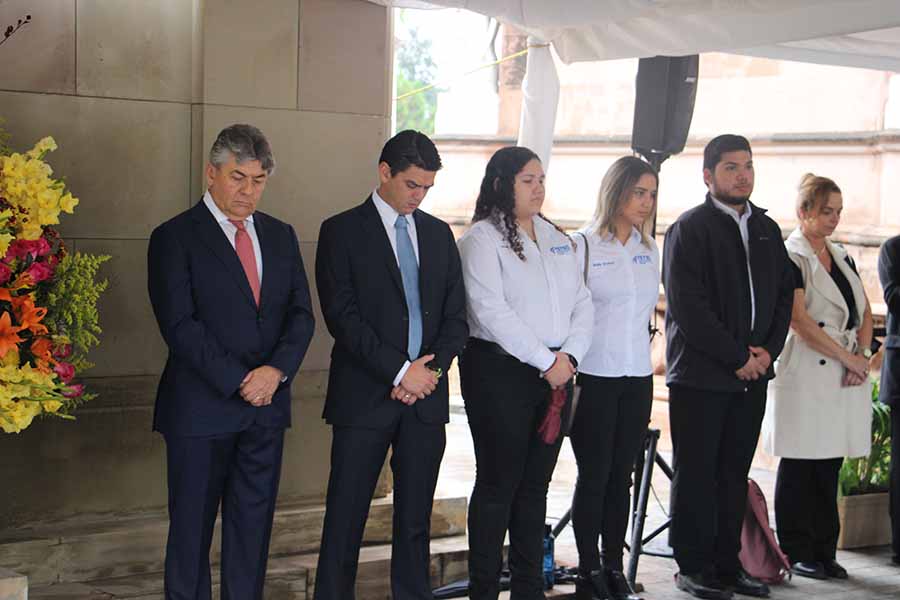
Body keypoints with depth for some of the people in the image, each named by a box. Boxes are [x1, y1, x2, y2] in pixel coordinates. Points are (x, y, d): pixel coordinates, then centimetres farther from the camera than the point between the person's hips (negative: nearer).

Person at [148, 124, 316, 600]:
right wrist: (239, 381, -15)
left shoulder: (280, 236, 12)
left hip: (266, 403, 5)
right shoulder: (175, 237, -5)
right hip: (201, 408, -5)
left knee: (253, 524, 10)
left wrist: (276, 371, -10)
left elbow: (301, 313, 7)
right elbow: (180, 326, -12)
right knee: (192, 527, 5)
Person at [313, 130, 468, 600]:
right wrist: (400, 371, -14)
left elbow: (456, 313, 11)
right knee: (346, 516, 1)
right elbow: (342, 316, -10)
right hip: (365, 396, -4)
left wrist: (432, 369, -5)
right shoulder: (342, 231, -2)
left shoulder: (438, 233, 12)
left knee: (416, 516, 10)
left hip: (426, 395, 4)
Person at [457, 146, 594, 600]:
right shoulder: (482, 238, -6)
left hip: (556, 372, 6)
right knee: (498, 483, -1)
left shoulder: (557, 239, 15)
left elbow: (582, 303, 11)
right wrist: (545, 360, -15)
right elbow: (491, 311, -16)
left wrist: (569, 355, -5)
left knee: (535, 485, 11)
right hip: (499, 371, -6)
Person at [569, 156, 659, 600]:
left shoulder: (649, 250, 11)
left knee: (621, 476, 8)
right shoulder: (583, 246, -6)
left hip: (636, 378, 5)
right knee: (594, 475, 0)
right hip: (594, 377, -5)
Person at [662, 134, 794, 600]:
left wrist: (768, 351, -2)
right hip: (700, 374, -6)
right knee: (696, 474, 2)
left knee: (735, 474, 11)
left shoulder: (767, 229, 14)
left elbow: (784, 295, 14)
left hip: (752, 373, 6)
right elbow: (687, 306, -14)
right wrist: (736, 357, -14)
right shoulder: (689, 228, -6)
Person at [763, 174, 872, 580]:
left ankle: (824, 551, 17)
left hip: (845, 378, 7)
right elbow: (798, 320, -15)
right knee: (800, 467, 0)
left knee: (830, 467, 10)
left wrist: (863, 355, -1)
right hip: (805, 375, -7)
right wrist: (847, 356, -12)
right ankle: (797, 552, 9)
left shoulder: (841, 257, 17)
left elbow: (865, 311, 16)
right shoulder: (790, 257, -6)